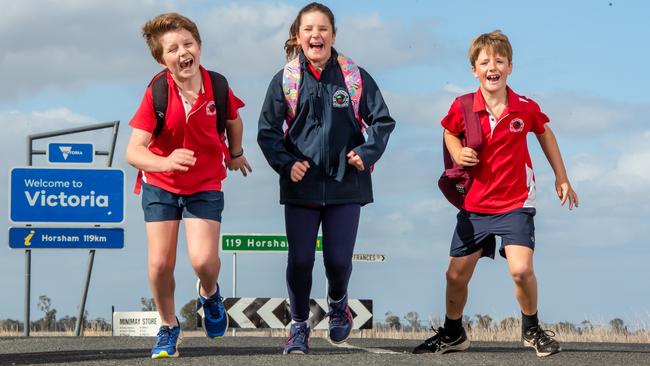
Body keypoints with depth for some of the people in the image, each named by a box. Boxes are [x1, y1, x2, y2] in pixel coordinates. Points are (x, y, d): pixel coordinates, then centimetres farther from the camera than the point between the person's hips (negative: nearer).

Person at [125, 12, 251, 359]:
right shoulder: (156, 93, -21)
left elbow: (233, 121, 10)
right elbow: (133, 151, -27)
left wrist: (235, 154, 25)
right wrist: (166, 162, -46)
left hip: (206, 186, 0)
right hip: (160, 185, 0)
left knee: (203, 259, -16)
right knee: (160, 264, -4)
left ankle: (209, 294, 21)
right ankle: (168, 327, 22)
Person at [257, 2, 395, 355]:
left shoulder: (356, 77, -1)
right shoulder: (285, 80, -1)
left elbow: (382, 121, 5)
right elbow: (267, 130, 2)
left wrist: (367, 153, -10)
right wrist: (285, 163, -11)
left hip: (345, 183, 0)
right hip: (300, 185, 0)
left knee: (338, 259, 0)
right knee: (299, 261, 0)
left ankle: (337, 302, 34)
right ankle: (298, 326, 21)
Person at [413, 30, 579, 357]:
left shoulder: (526, 108, -11)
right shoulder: (463, 108, -10)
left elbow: (544, 133, 11)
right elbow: (450, 132, 12)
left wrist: (561, 178, 15)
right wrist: (457, 153, -10)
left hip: (516, 203, -2)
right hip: (475, 204, 2)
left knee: (521, 269, -21)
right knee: (456, 275, 9)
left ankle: (532, 330, 6)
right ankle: (452, 334, 34)